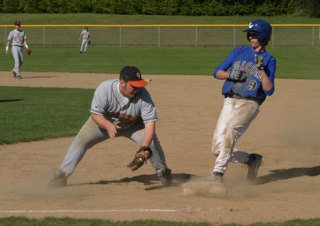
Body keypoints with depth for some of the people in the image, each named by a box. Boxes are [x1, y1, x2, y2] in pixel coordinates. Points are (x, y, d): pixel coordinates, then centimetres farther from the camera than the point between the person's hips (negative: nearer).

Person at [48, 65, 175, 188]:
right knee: (80, 141, -15)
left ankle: (163, 173, 5)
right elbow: (95, 114, -26)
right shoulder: (104, 89, -35)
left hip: (133, 125, 0)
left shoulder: (142, 95, -33)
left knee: (151, 140, -19)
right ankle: (61, 175, -5)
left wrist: (144, 149, -47)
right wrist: (108, 125, -47)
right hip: (104, 122, 0)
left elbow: (150, 122, -35)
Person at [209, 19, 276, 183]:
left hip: (249, 104, -5)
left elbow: (269, 90, -4)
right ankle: (251, 160, 19)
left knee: (229, 133, -30)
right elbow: (217, 73, 14)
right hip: (229, 103, 5)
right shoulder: (239, 51, 17)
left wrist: (261, 69, -13)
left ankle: (218, 173, -33)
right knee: (218, 148, -1)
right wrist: (230, 74, -6)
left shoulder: (268, 60, 6)